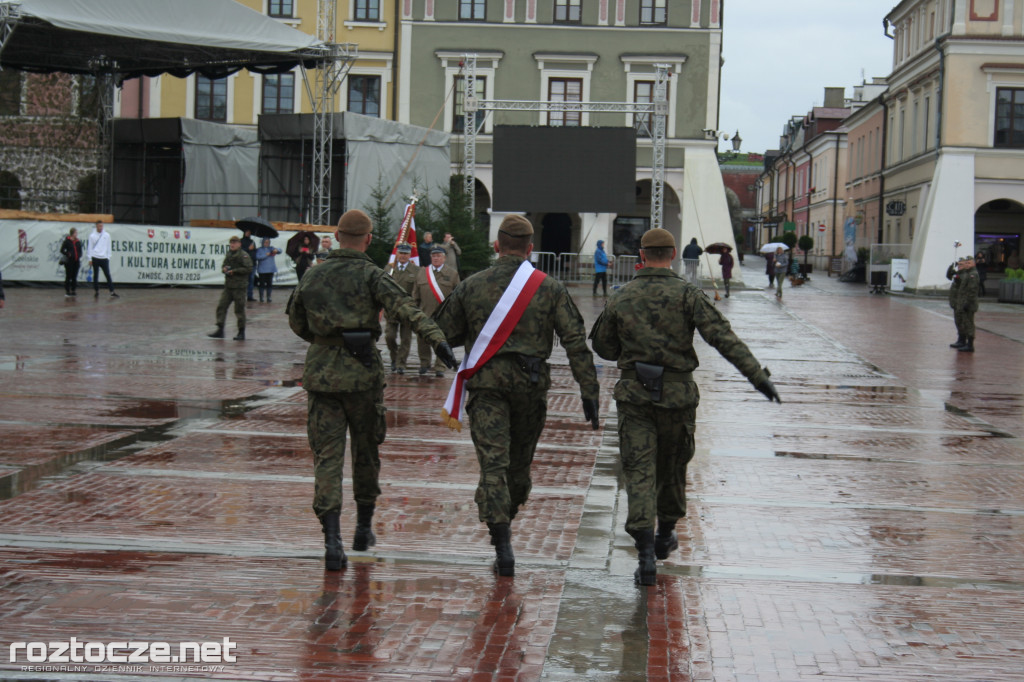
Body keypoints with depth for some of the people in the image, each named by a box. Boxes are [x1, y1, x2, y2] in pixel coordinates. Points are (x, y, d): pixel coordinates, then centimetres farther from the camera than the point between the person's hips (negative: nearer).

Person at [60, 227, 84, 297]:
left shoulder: (78, 242, 9)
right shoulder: (67, 241, -5)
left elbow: (80, 251, 17)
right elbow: (62, 250, -2)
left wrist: (79, 256, -2)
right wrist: (67, 254, -15)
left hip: (76, 262, 5)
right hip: (69, 262, -5)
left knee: (74, 277, 8)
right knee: (68, 276, -1)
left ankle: (73, 290, 15)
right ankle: (67, 291, 5)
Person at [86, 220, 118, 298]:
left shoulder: (107, 235, 6)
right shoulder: (92, 236, 1)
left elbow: (108, 247, 10)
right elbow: (89, 248, 3)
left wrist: (108, 257, 5)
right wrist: (90, 259, -1)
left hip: (104, 258, 1)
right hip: (95, 258, -1)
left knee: (108, 275, -5)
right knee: (96, 275, 6)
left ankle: (112, 292, -7)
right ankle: (96, 291, 15)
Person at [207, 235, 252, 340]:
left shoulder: (244, 255, -8)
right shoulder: (228, 255, 13)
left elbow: (249, 268, -16)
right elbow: (223, 265, 25)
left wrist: (234, 271, -17)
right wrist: (224, 269, 1)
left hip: (239, 287, -7)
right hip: (228, 285, 7)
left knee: (239, 309, -1)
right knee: (221, 306, 2)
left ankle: (241, 333, 8)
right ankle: (220, 330, 7)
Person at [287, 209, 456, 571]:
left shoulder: (312, 276, 8)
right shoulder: (370, 275, -5)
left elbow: (296, 322, 20)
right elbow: (405, 307, -21)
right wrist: (437, 337, -30)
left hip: (320, 374, 2)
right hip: (362, 374, -2)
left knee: (327, 456, 0)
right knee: (365, 451, 16)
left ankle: (332, 540, -12)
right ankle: (364, 528, 28)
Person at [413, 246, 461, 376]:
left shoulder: (452, 274, 6)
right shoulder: (421, 272, 11)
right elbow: (416, 294, 15)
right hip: (425, 313, 2)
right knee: (422, 341, 5)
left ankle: (440, 367, 6)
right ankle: (424, 364, 22)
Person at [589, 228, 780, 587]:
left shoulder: (620, 298, 3)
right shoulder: (687, 294, -6)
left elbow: (603, 347, 13)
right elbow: (722, 335, -17)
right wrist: (757, 374, -20)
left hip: (634, 395, 1)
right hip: (677, 395, 0)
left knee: (639, 473, -3)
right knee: (672, 467, 20)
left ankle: (646, 553, -18)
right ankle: (665, 535, 38)